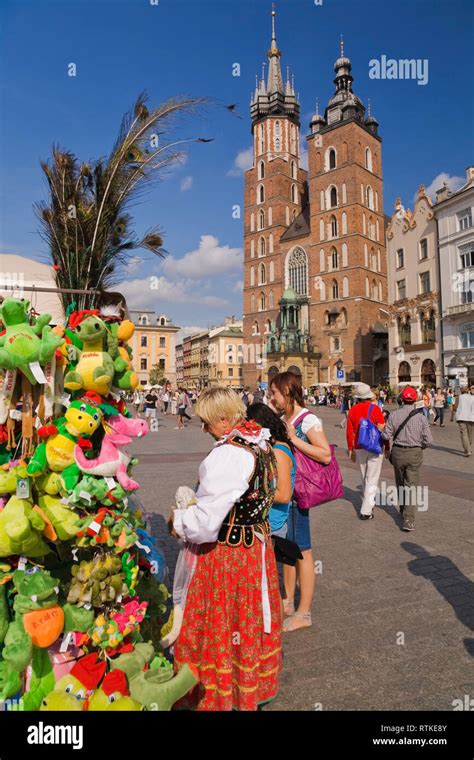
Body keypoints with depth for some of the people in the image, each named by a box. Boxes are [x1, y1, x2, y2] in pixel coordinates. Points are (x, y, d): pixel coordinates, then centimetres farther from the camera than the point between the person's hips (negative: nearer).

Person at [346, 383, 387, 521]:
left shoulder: (352, 410, -2)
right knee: (372, 478, 2)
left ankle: (368, 502, 33)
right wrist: (387, 448, 1)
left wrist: (350, 449, 13)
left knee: (364, 477, 19)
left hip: (359, 448, 4)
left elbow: (349, 432, 2)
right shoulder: (375, 408, -11)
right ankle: (366, 511, -1)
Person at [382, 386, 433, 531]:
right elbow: (428, 440, -9)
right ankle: (408, 519, -5)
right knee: (412, 486, 3)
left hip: (398, 452, 1)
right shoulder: (421, 416, -10)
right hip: (415, 453, -1)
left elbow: (386, 436, -11)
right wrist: (420, 446, 11)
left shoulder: (394, 415, -9)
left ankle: (403, 509, 37)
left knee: (400, 484, 20)